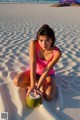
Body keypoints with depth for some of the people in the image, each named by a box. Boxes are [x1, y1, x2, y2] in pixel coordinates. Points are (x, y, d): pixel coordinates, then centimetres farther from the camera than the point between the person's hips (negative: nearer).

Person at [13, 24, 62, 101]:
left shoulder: (57, 52, -28)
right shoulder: (33, 44, -26)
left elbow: (47, 70, -26)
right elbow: (33, 64, -31)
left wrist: (37, 86, -29)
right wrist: (33, 85, -35)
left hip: (48, 74, -2)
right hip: (34, 71, 2)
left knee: (48, 97, -26)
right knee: (17, 82, -24)